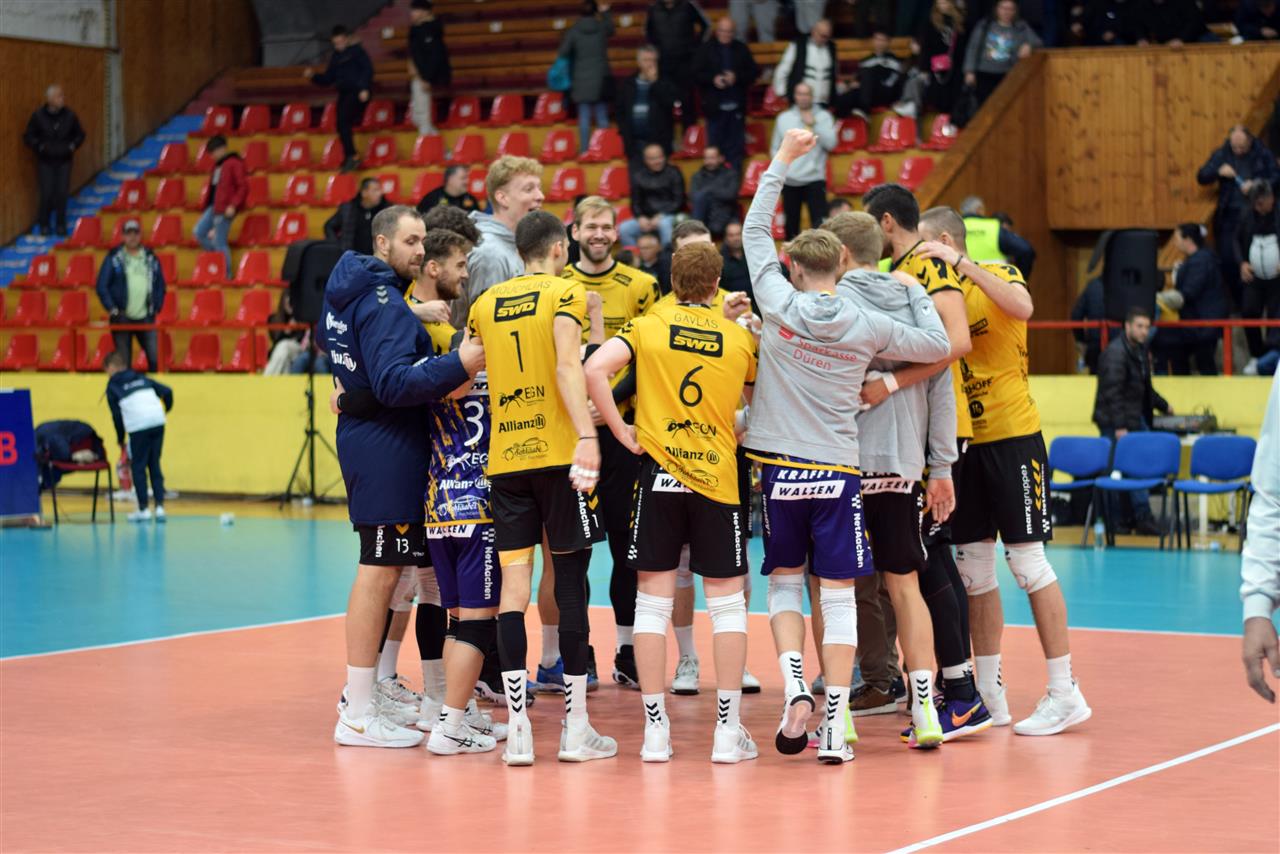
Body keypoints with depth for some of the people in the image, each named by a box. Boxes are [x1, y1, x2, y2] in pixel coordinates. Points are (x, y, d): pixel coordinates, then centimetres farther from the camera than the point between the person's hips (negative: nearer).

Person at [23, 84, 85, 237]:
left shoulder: (70, 116, -3)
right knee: (47, 194, -4)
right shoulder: (38, 116, -8)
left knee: (62, 193, -2)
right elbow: (28, 137, 0)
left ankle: (60, 225, 12)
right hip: (45, 161, -2)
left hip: (64, 160, 2)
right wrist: (40, 147, -12)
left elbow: (80, 134, 10)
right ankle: (44, 224, 15)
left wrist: (72, 146, -5)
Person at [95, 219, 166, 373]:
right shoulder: (114, 258, 1)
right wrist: (112, 309, -7)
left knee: (154, 358, -8)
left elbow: (160, 285, 16)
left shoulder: (151, 258, 10)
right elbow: (102, 286, -1)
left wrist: (156, 308, 6)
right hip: (122, 318, -2)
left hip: (145, 318, 2)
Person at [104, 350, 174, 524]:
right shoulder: (142, 379, 23)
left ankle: (143, 509, 6)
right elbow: (167, 391, 14)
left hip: (138, 426, -5)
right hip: (158, 421, 5)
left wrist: (120, 440, 17)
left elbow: (116, 415, 8)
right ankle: (159, 507, 7)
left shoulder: (113, 386, 10)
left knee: (138, 467, 7)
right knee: (154, 465, 14)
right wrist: (166, 409, 31)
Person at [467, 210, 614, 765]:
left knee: (513, 583, 2)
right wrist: (586, 436, -22)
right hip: (559, 453, -4)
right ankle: (575, 728, 4)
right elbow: (568, 366, -15)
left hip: (504, 458, 4)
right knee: (570, 580, 2)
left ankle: (518, 729, -3)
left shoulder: (486, 303, 13)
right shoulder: (565, 292, -1)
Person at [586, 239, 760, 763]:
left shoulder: (648, 327, 0)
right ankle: (728, 731, 5)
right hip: (719, 478, 0)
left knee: (653, 600, 5)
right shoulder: (740, 338, 3)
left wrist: (622, 432, -7)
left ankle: (655, 730, 5)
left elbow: (595, 369, -14)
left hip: (659, 471, 0)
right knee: (726, 602, 7)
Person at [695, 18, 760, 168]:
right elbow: (697, 74, -2)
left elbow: (754, 72, 3)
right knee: (715, 145, 5)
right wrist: (713, 79, -19)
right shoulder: (706, 49, 2)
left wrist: (737, 77, -14)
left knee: (736, 147, 6)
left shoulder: (741, 49, 6)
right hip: (715, 108, -1)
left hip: (736, 107, 1)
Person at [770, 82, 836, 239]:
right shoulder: (783, 118, 11)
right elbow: (776, 148, 15)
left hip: (815, 179, -3)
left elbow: (830, 143, -8)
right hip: (789, 180, 3)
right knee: (791, 226, 9)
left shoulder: (823, 117, 3)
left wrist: (814, 125, -12)